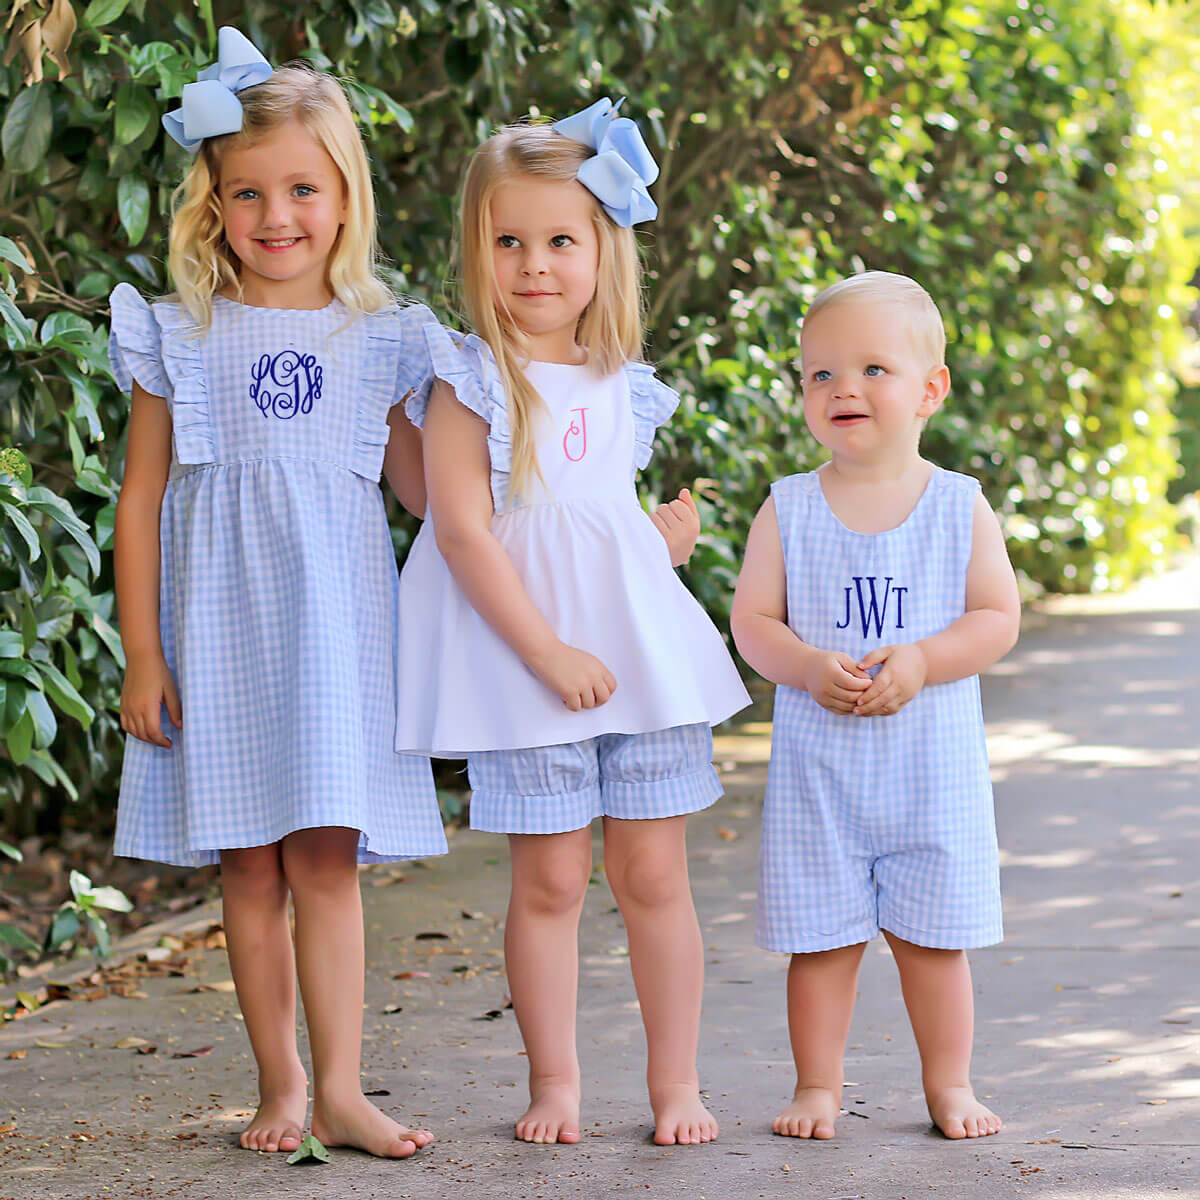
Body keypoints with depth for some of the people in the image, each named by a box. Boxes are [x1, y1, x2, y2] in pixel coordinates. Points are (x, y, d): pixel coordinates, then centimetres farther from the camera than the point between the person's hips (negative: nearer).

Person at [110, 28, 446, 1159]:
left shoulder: (378, 339, 6)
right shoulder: (180, 338, 2)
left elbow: (425, 485, 15)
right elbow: (140, 500, 3)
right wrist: (142, 655, -1)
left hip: (333, 620, 0)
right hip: (220, 623, 0)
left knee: (325, 853, -4)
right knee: (249, 864, 3)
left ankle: (340, 1089, 0)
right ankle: (281, 1085, 13)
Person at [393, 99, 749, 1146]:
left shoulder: (624, 391, 11)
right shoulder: (469, 384, -6)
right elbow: (464, 530, -13)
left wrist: (662, 541, 2)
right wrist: (549, 652, -17)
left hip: (641, 647, 4)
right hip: (523, 658, -4)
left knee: (654, 873, 5)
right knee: (549, 879, 0)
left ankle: (676, 1080, 13)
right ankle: (555, 1080, 13)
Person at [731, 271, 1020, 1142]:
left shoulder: (960, 506, 0)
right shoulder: (789, 509, 1)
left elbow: (998, 619, -3)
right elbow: (752, 621, 0)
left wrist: (918, 662, -19)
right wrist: (811, 669, -19)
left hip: (933, 759, 0)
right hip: (819, 762, 0)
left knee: (933, 932, 7)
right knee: (821, 935, 4)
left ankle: (950, 1082, 20)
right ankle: (818, 1086, 16)